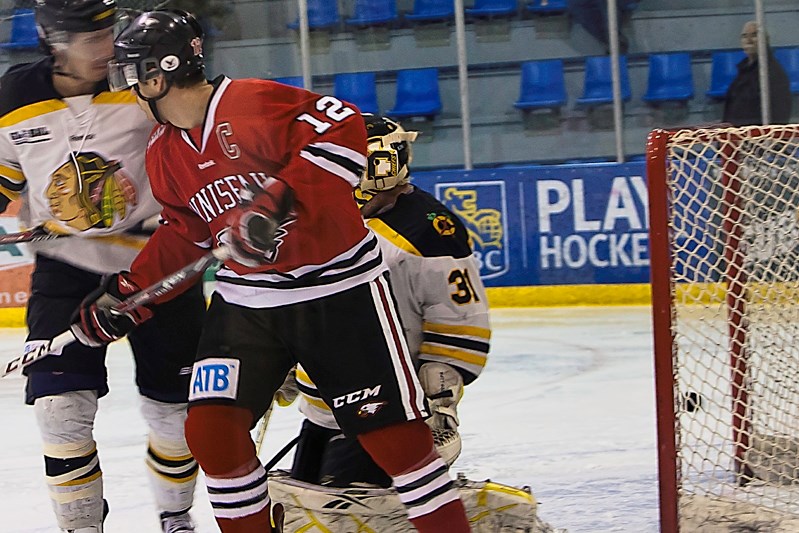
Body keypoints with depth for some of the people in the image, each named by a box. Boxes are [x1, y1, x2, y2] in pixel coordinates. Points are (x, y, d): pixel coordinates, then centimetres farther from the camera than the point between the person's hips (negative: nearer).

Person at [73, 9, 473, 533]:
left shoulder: (252, 102, -18)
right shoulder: (164, 153, 6)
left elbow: (344, 128, -26)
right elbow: (183, 235, 16)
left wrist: (280, 197, -34)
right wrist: (126, 297, 9)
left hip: (338, 289, -7)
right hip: (246, 301, 7)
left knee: (395, 433, -6)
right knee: (210, 429, -5)